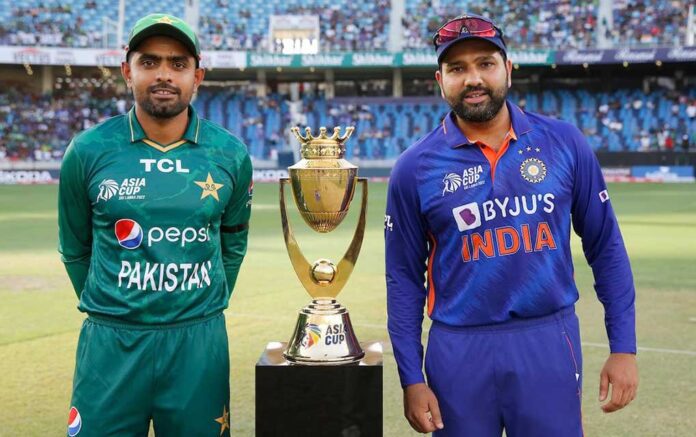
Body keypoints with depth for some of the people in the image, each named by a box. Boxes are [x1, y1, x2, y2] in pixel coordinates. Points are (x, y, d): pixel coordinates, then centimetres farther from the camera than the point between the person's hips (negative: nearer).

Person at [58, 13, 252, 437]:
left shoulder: (231, 155, 0)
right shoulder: (88, 151, -2)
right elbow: (75, 250, 9)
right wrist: (106, 312, 11)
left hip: (199, 342, 1)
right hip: (110, 342, 0)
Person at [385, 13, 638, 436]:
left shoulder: (564, 142, 0)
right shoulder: (415, 168, -3)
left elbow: (606, 247, 5)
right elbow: (405, 278, 2)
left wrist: (624, 347, 1)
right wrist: (411, 379, -1)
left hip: (550, 343, 1)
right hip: (459, 351, 0)